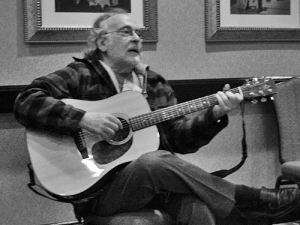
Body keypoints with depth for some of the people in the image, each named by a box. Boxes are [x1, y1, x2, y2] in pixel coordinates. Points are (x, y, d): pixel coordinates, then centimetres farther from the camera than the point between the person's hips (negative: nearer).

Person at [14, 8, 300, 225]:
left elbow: (180, 138, 12)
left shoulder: (154, 84, 16)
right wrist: (83, 118, -22)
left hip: (156, 182, 4)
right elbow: (26, 102, -11)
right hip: (97, 188, -4)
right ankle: (258, 201, -23)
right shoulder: (80, 76, 1)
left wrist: (214, 114, -5)